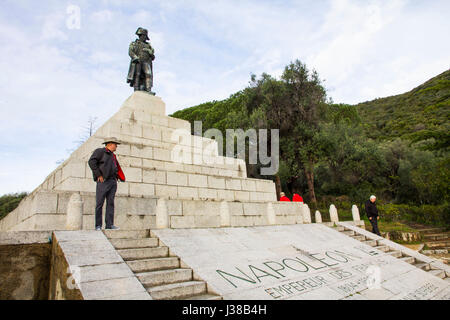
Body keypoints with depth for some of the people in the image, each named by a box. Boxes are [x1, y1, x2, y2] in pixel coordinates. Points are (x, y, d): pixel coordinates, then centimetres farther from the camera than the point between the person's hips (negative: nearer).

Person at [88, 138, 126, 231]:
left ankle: (109, 224, 2)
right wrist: (98, 175, -15)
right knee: (99, 203, -4)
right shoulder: (100, 151, 2)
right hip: (103, 181, -7)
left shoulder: (112, 155, 24)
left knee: (110, 203, 2)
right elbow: (91, 161, -11)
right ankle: (98, 226, 0)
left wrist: (117, 177, 15)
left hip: (113, 181, 7)